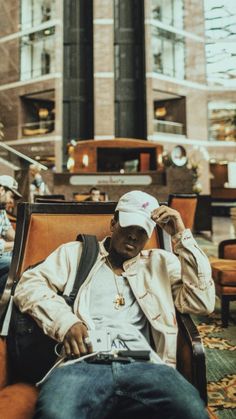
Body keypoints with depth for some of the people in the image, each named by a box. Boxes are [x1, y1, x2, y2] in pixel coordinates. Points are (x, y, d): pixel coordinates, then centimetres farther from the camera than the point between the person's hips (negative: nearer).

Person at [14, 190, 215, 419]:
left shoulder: (161, 262, 23)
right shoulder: (75, 252, 21)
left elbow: (203, 302, 12)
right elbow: (29, 283, 12)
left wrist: (182, 236, 8)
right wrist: (65, 322, -6)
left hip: (143, 364, 2)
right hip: (83, 363, -1)